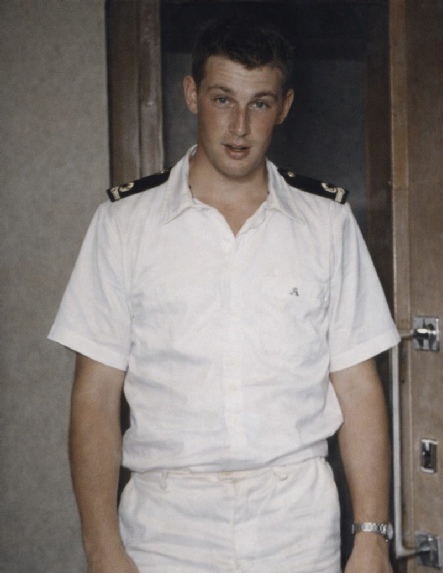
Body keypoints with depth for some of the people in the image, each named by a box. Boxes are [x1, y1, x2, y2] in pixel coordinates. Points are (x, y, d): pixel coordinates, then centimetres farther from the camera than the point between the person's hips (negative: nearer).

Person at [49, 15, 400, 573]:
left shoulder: (328, 220, 3)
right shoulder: (125, 219, 0)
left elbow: (357, 387, 3)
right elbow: (96, 395, -2)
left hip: (299, 527, 1)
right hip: (165, 527, -1)